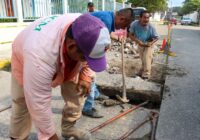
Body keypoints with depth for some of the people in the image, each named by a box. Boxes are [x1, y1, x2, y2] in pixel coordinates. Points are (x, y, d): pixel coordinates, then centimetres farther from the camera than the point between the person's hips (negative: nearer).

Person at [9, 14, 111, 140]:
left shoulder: (84, 30, -31)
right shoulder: (40, 56, -48)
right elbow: (39, 104, -37)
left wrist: (85, 76, -17)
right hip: (25, 59, -4)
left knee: (77, 89, -3)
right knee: (23, 105, -3)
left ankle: (68, 128, 16)